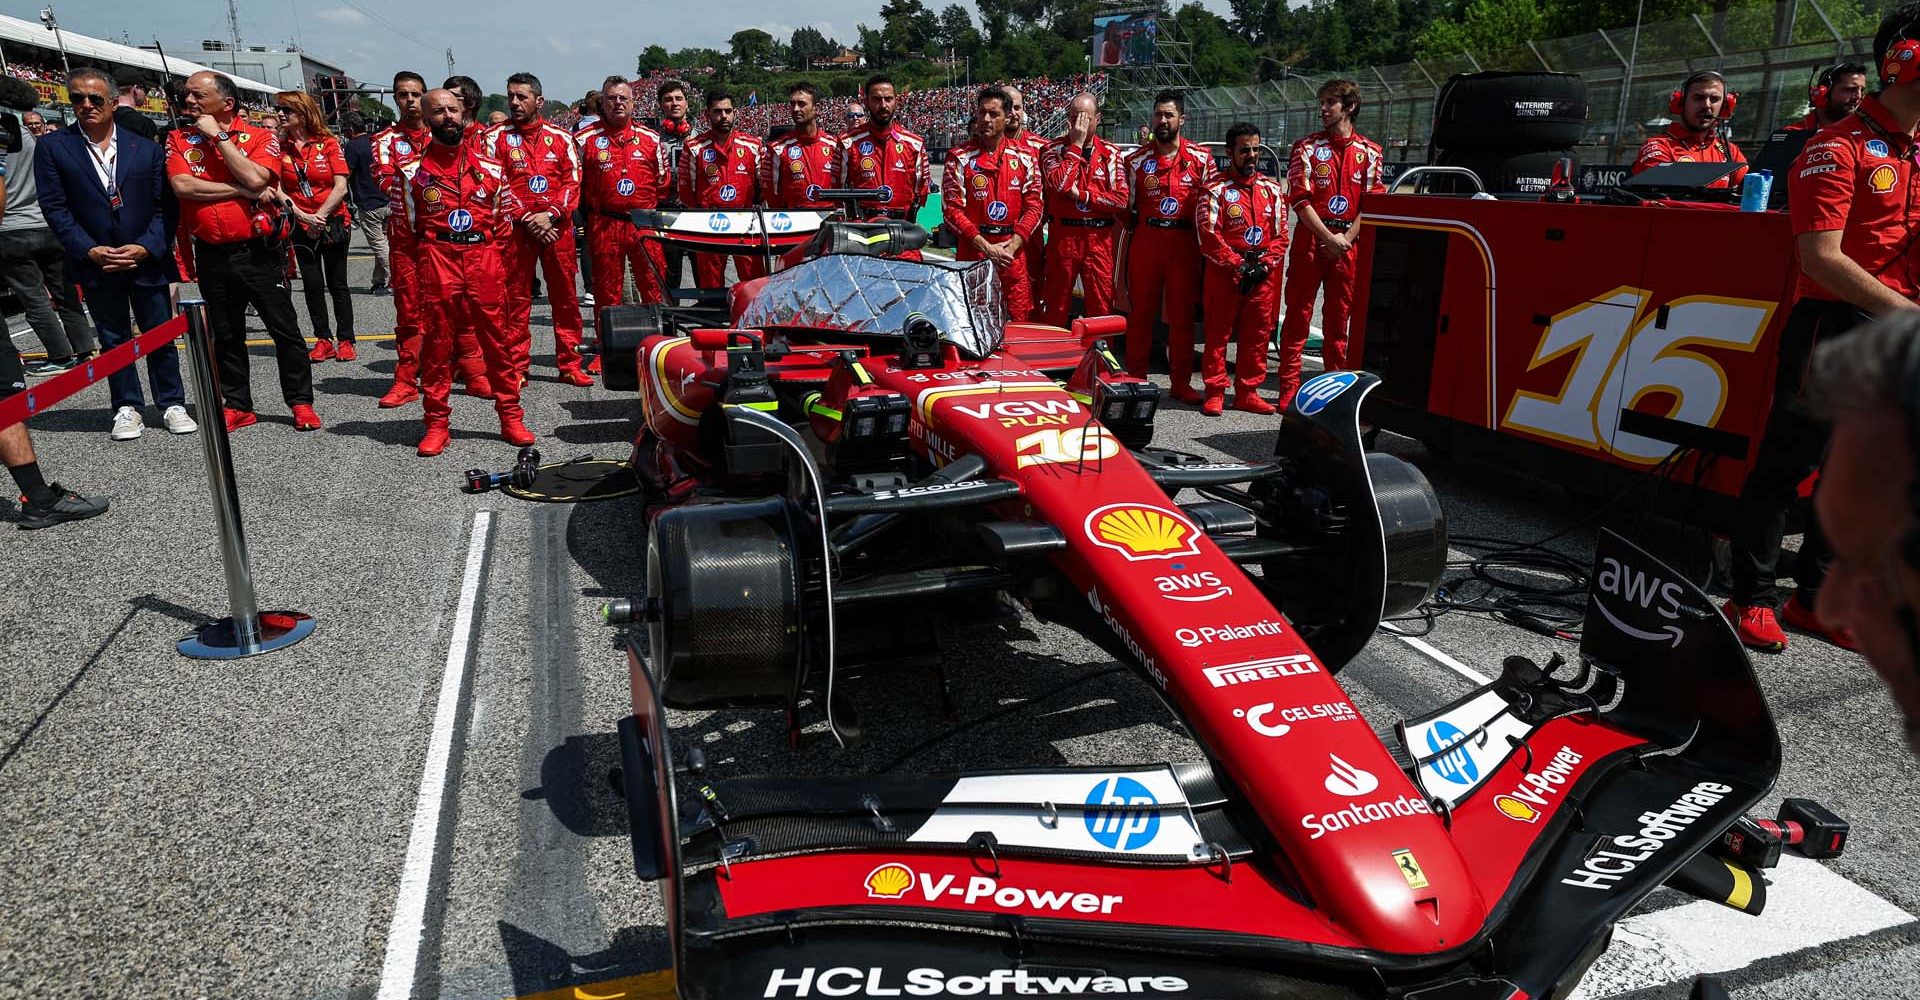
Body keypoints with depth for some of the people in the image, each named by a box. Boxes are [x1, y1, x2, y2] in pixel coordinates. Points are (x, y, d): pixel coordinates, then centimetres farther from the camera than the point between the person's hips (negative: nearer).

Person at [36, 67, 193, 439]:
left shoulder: (147, 148, 1)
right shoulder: (53, 147, 0)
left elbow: (163, 206, 0)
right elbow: (54, 207, -3)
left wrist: (146, 247, -13)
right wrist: (89, 250, -13)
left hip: (147, 260, 0)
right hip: (95, 264, 0)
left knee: (161, 336, 7)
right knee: (113, 339, 9)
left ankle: (172, 404, 19)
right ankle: (127, 408, 18)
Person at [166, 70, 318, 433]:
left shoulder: (260, 137, -1)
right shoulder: (179, 140, 7)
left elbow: (255, 178, -19)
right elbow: (182, 185, -9)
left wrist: (219, 135, -11)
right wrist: (243, 191, -13)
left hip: (258, 251, -3)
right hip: (212, 255, 3)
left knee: (285, 330, 1)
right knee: (225, 335, 12)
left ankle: (300, 402, 12)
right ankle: (238, 406, 22)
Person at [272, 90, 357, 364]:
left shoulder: (328, 143, -3)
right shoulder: (280, 147, 4)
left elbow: (341, 187, -9)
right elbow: (277, 188, 0)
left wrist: (320, 216, -12)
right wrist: (301, 215, -12)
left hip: (333, 223, -3)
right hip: (301, 226, 3)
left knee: (337, 284, 2)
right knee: (312, 284, 4)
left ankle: (346, 340, 9)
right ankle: (323, 340, 12)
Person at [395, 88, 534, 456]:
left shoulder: (490, 167, 10)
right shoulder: (414, 170, 7)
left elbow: (508, 214, 13)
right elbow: (406, 222, 11)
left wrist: (490, 252, 6)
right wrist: (428, 255, 5)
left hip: (484, 258, 1)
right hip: (436, 261, -1)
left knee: (498, 337, 1)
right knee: (437, 341, 1)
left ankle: (510, 416, 9)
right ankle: (436, 422, 9)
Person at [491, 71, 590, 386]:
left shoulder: (561, 137, 8)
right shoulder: (499, 138, 6)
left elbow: (573, 182, 3)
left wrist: (550, 215, -10)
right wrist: (527, 218, -10)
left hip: (557, 226, 1)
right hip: (516, 228, -1)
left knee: (565, 296, 2)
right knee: (516, 298, 1)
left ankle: (569, 364, 9)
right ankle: (516, 367, 7)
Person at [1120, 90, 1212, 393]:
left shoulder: (1201, 158, 6)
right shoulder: (1137, 159, 7)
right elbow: (1126, 206, 7)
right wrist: (1124, 247, 1)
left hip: (1185, 243, 0)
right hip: (1145, 240, 0)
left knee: (1183, 314, 3)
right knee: (1141, 311, 3)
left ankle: (1180, 382, 11)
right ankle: (1136, 378, 13)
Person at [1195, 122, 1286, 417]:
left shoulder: (1272, 189, 13)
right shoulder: (1216, 189, 0)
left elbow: (1280, 234, 10)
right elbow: (1209, 236, -9)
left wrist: (1264, 265, -6)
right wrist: (1239, 265, -15)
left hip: (1264, 274, 4)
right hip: (1223, 273, -4)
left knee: (1257, 334, 6)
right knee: (1218, 333, -1)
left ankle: (1247, 392, 15)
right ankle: (1215, 392, 7)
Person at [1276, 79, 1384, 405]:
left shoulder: (1369, 152, 8)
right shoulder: (1306, 147, 3)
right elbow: (1300, 198, -5)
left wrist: (1346, 239, -9)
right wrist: (1329, 237, -12)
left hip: (1348, 244, 2)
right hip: (1310, 240, -2)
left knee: (1338, 317, 8)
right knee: (1298, 314, -2)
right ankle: (1289, 387, 1)